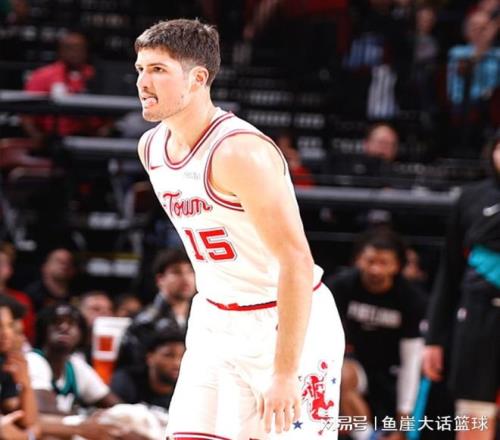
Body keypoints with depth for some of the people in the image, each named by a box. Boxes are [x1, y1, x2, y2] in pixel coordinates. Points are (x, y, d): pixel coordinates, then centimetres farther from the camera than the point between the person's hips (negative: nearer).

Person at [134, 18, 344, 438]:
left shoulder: (240, 152, -24)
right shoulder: (150, 147, 3)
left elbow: (297, 263, -26)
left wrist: (284, 375, -28)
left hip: (288, 322, -8)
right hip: (214, 323, 8)